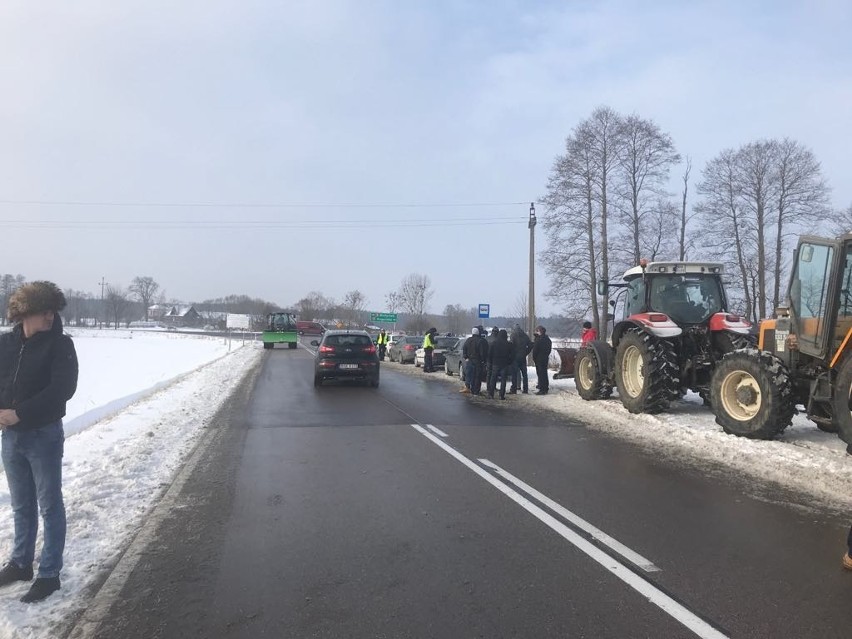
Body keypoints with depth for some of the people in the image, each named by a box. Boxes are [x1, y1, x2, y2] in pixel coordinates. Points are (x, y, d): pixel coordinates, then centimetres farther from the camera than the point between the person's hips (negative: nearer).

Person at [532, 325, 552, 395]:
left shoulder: (538, 339, -16)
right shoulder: (547, 339, 9)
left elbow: (535, 350, -15)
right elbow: (549, 348, 16)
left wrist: (534, 358, -6)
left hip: (539, 359, -8)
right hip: (546, 358, 8)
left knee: (540, 374, -5)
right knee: (544, 373, 16)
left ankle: (542, 390, -6)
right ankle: (546, 388, 23)